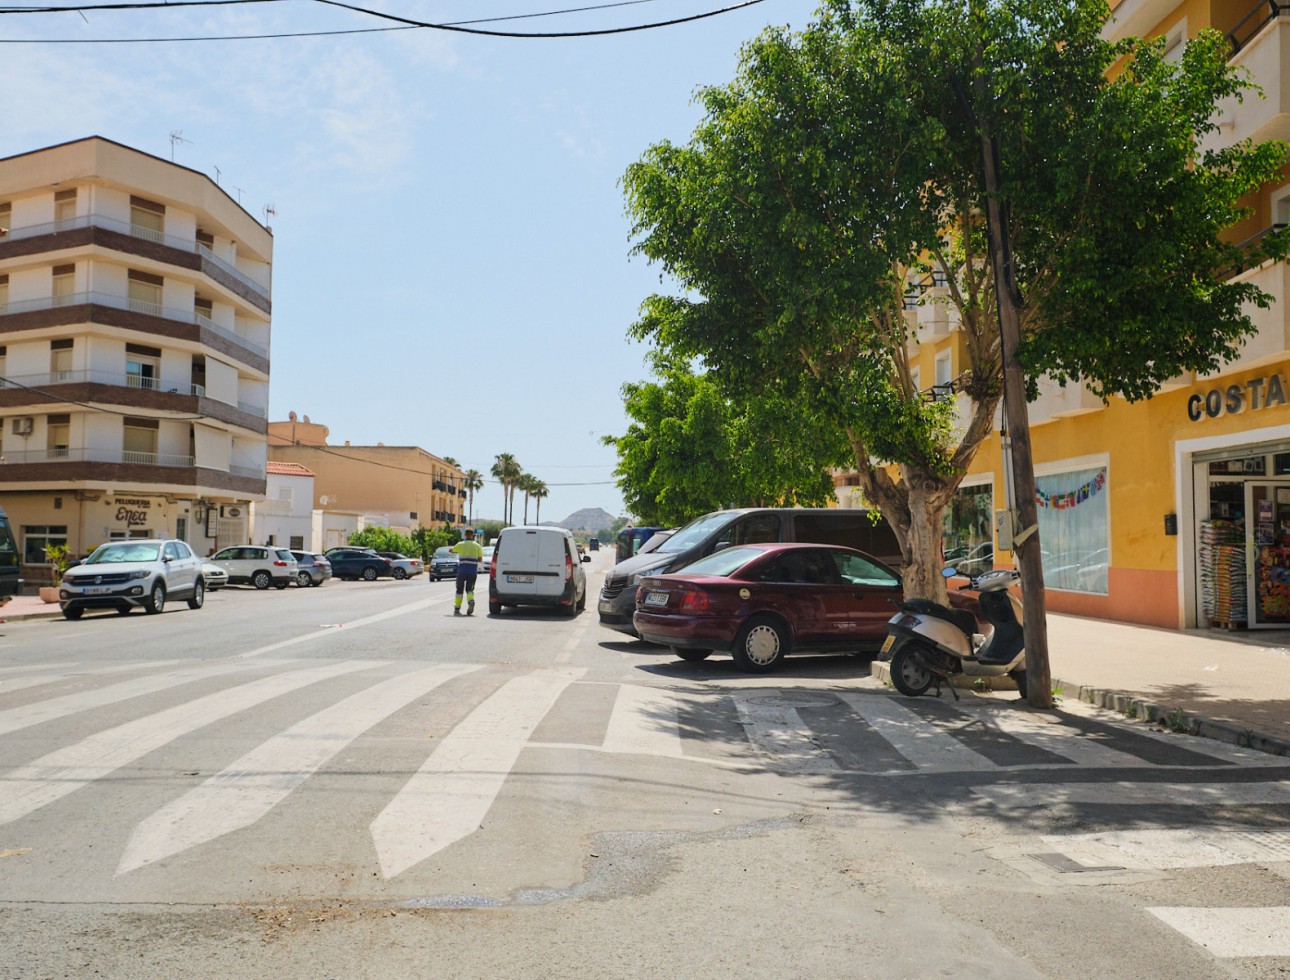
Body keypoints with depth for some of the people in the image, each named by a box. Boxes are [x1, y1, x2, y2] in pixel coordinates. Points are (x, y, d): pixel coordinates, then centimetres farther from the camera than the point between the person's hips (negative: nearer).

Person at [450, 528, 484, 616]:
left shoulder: (460, 544, 3)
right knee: (469, 589, 9)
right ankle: (471, 600, -22)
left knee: (459, 589, 11)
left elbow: (452, 550, 19)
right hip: (473, 571, 1)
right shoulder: (477, 546, 6)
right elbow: (480, 559, 4)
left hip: (462, 570, -1)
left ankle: (457, 609, 9)